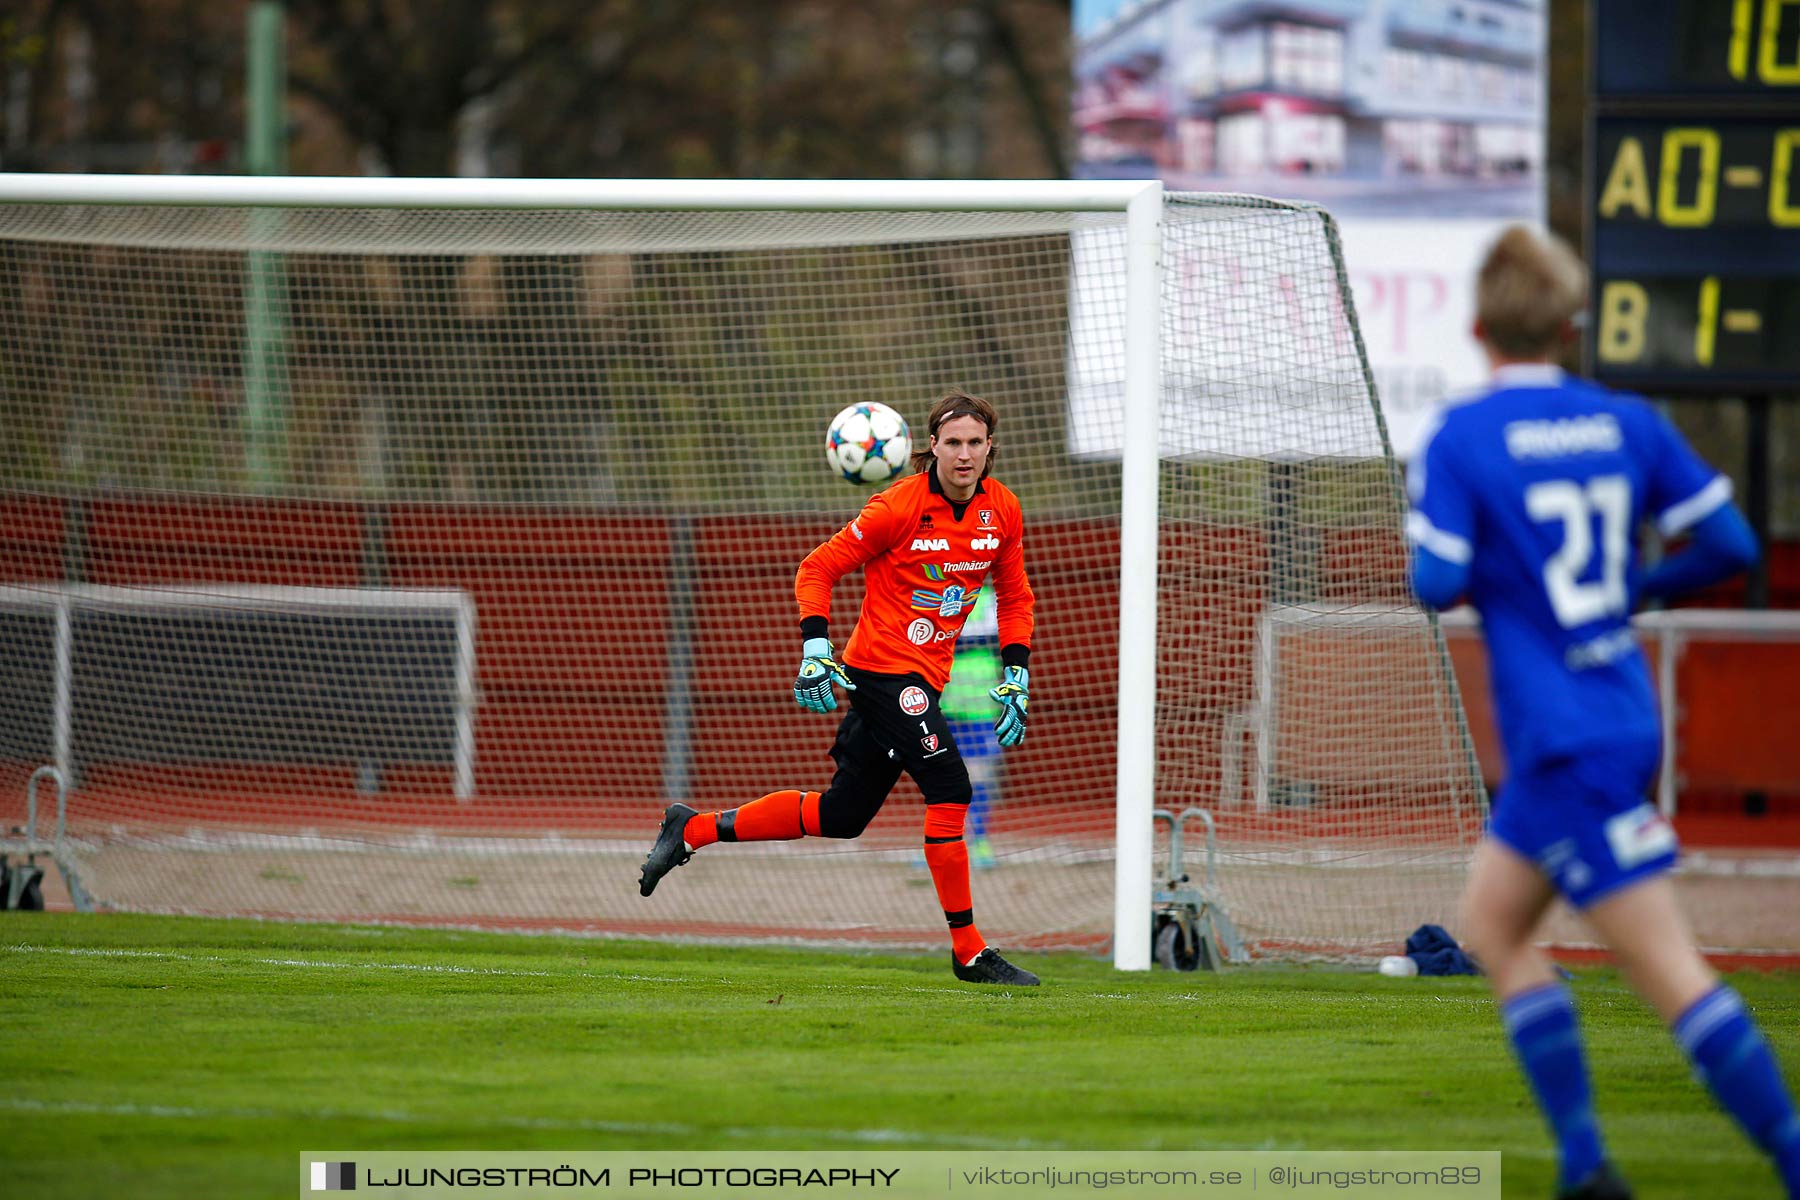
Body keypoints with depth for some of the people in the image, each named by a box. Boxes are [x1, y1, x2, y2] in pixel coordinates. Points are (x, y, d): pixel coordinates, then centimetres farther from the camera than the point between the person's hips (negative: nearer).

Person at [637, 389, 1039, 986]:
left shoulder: (1002, 510, 3)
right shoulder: (899, 507, -16)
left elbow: (1014, 595, 16)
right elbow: (818, 567, -9)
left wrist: (1016, 674, 7)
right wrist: (816, 648, -19)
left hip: (924, 677, 7)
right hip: (885, 665, -7)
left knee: (842, 814, 11)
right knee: (950, 790, -18)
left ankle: (693, 828, 23)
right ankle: (968, 951, -11)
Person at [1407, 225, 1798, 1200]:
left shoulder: (1460, 441, -10)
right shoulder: (1627, 425, 5)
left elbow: (1437, 582, -16)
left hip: (1564, 743, -7)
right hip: (1626, 713, 7)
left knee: (1670, 973, -8)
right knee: (1489, 921, 19)